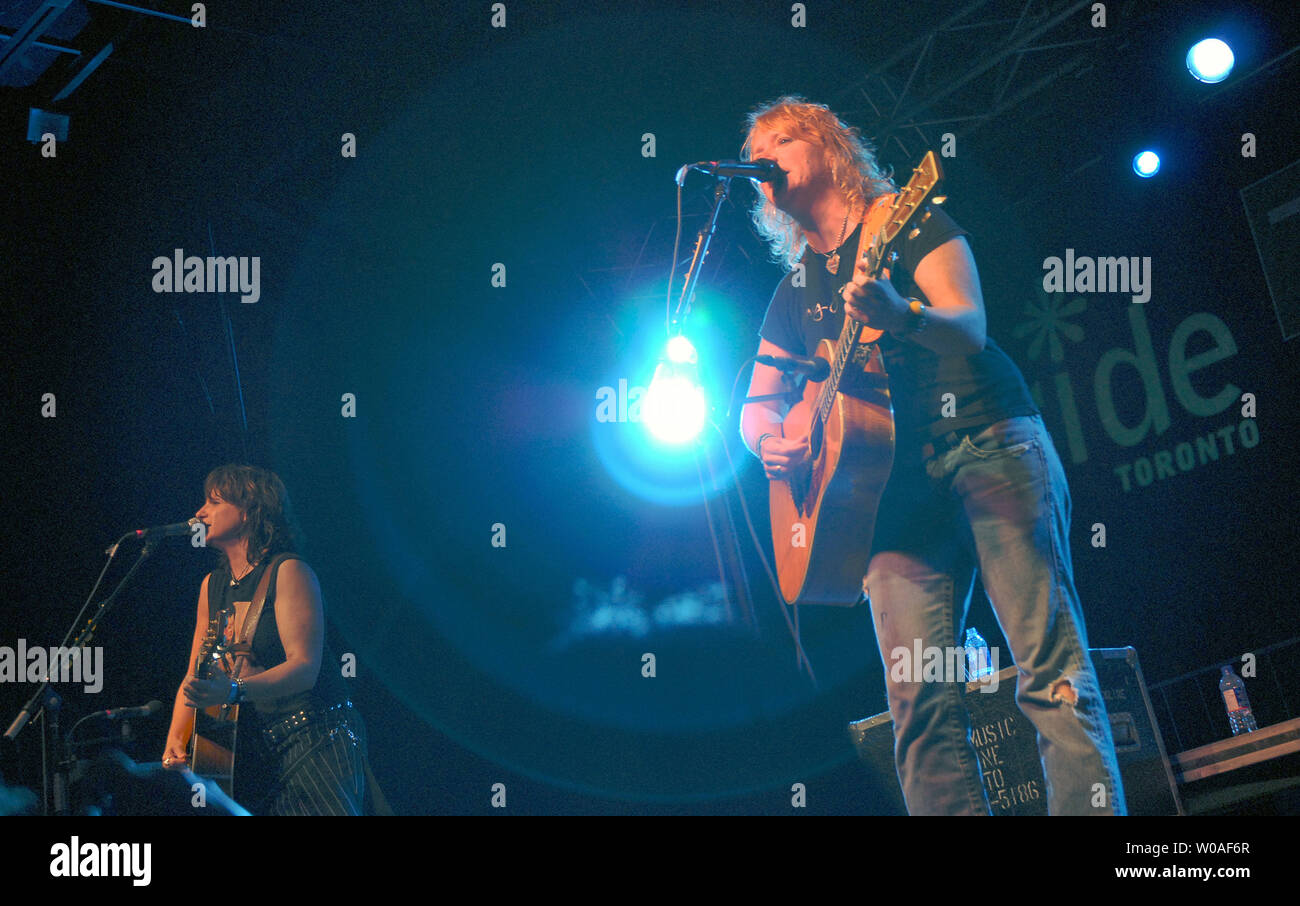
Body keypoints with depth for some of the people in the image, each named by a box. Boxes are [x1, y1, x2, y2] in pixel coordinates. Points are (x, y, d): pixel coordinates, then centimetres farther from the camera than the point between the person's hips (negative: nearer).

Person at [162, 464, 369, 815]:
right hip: (256, 750, 6)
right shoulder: (212, 585, 14)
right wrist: (175, 739, 0)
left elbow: (304, 669, -19)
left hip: (316, 737, -6)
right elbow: (195, 677, 16)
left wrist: (233, 690, -33)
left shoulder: (288, 572, -8)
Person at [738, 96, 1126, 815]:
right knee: (920, 700, -10)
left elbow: (969, 326, -8)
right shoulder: (795, 289, 23)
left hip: (987, 439, -4)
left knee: (1051, 662, -16)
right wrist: (768, 443, 0)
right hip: (889, 476, 5)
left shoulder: (904, 222, 8)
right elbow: (757, 405, 25)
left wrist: (902, 314, -31)